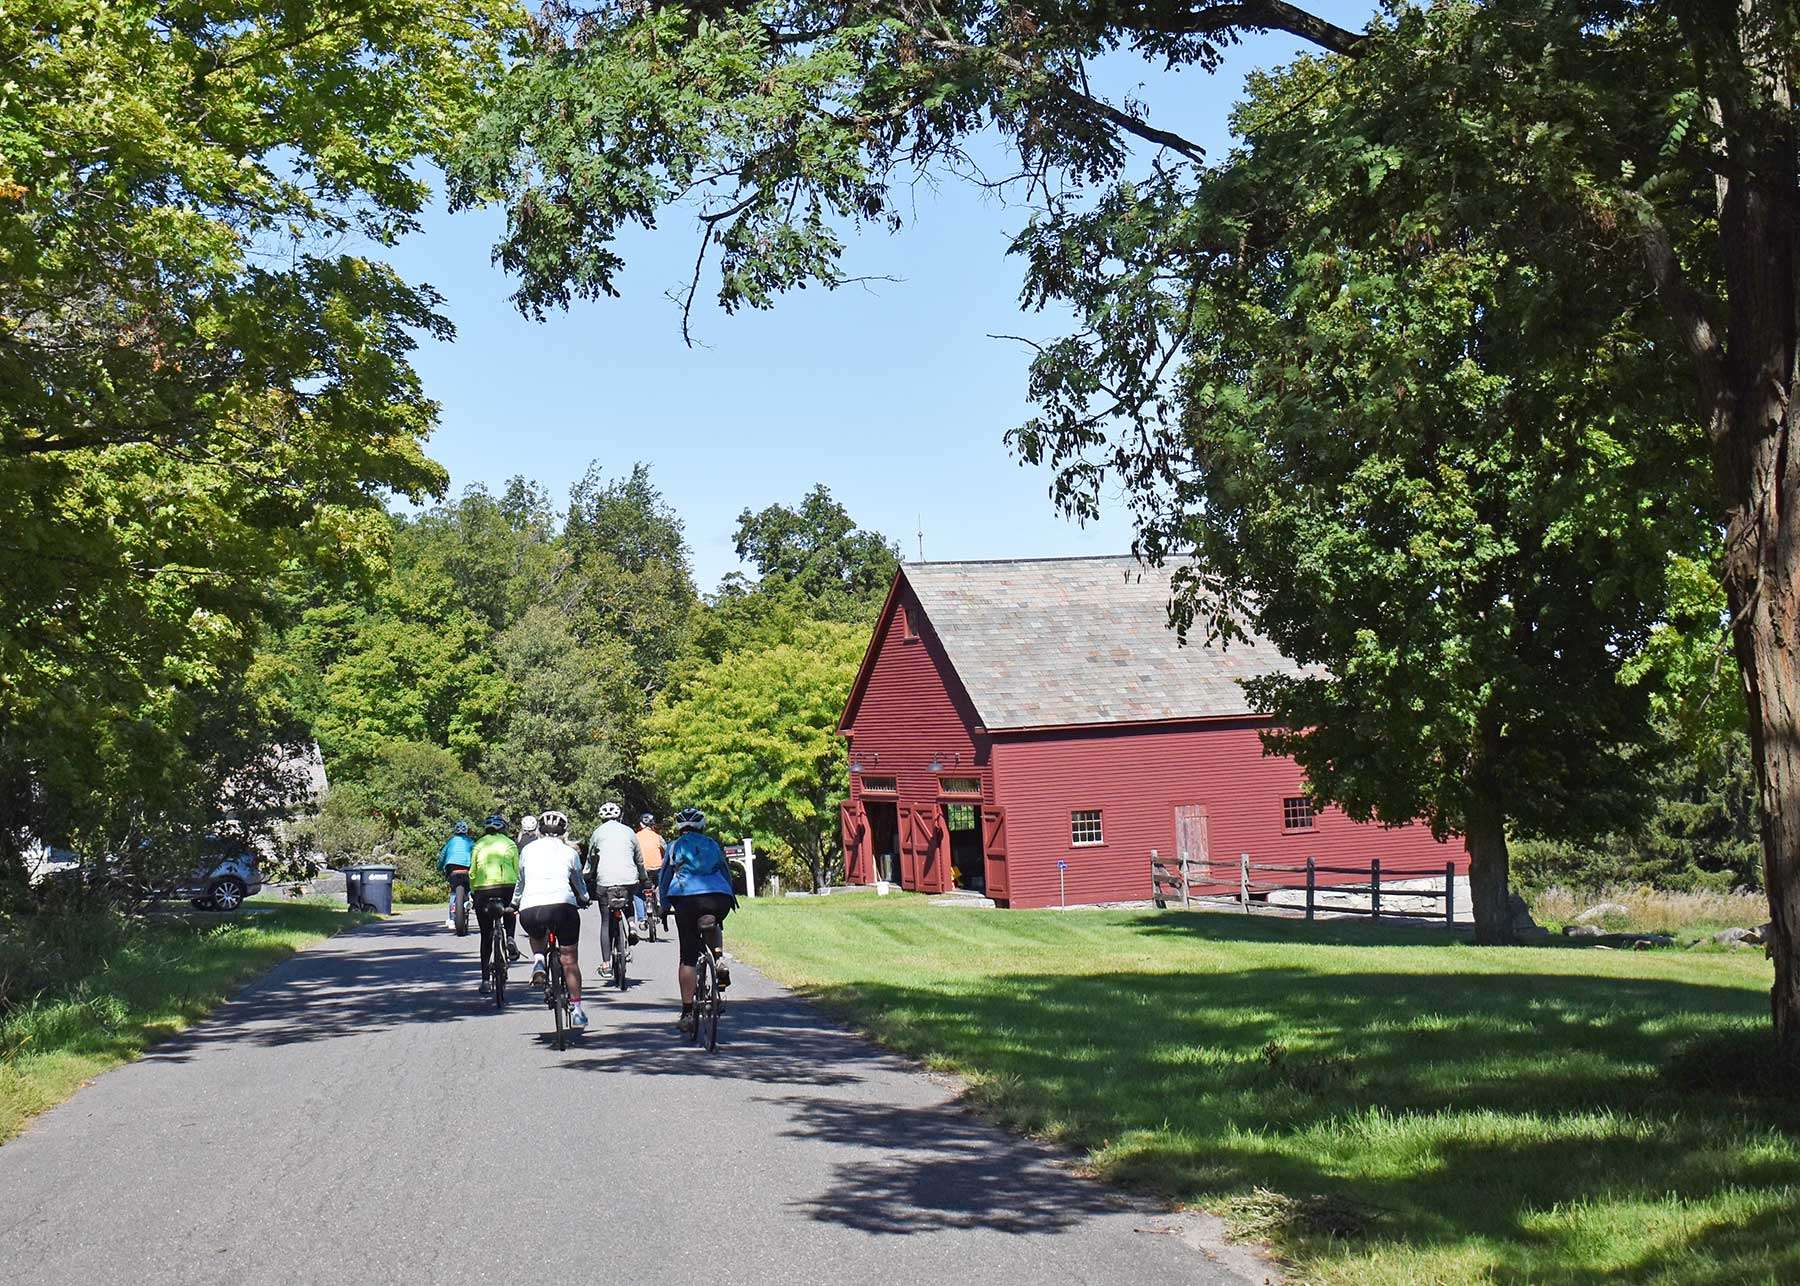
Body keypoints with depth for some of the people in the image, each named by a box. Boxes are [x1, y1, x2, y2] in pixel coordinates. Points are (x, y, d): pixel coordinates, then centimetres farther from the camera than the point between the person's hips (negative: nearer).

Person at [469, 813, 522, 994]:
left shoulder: (479, 844, 14)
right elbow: (517, 870, 9)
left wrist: (472, 892, 18)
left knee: (486, 936, 11)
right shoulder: (510, 843, 14)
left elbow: (472, 872, 8)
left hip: (483, 889, 0)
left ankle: (485, 979, 7)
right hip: (507, 886, 0)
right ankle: (510, 939, 7)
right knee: (510, 913, 36)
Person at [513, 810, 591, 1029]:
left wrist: (514, 903, 52)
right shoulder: (569, 852, 17)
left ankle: (538, 961, 8)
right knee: (570, 960, 13)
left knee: (536, 936, 35)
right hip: (563, 905, -1)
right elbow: (579, 884, 33)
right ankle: (576, 1008, 11)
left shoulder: (528, 850, 19)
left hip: (529, 908, 1)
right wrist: (584, 899, 55)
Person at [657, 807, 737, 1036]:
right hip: (720, 899, 3)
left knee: (688, 957, 1)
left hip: (688, 899, -3)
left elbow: (665, 878, 16)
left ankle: (687, 1012, -4)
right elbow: (726, 872, 29)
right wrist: (732, 896, 42)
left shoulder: (674, 847, 17)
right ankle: (720, 966, 12)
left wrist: (664, 906, 25)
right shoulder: (713, 845, 23)